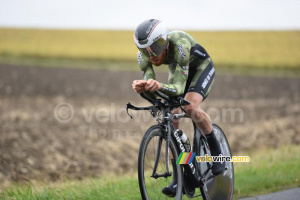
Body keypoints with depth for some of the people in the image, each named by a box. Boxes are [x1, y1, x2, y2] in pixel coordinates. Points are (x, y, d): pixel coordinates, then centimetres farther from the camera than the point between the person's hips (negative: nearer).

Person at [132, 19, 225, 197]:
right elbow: (148, 79, -32)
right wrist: (141, 87, -56)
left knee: (191, 106, -31)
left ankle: (216, 149, -5)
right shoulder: (144, 55, -25)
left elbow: (178, 87, -44)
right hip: (177, 70, 5)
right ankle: (178, 177, -6)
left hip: (202, 67, -5)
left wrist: (160, 87, -65)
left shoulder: (178, 45, -41)